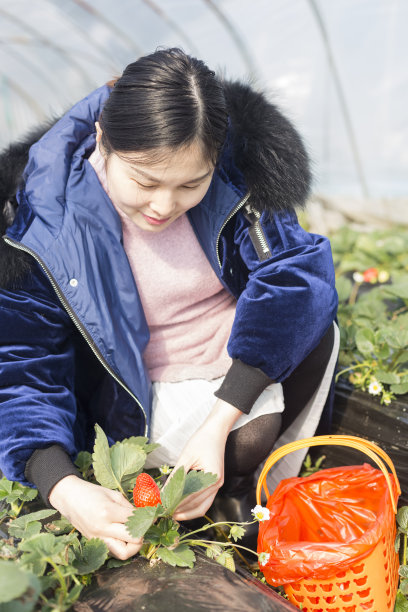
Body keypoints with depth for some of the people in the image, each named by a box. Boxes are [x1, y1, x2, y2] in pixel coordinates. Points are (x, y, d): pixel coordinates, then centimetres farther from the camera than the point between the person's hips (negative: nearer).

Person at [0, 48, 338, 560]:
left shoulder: (236, 167, -18)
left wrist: (217, 425, -31)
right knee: (245, 448, -26)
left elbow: (295, 270, -24)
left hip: (255, 358, 4)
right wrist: (64, 489, -35)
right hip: (153, 390, -3)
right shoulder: (43, 221, -22)